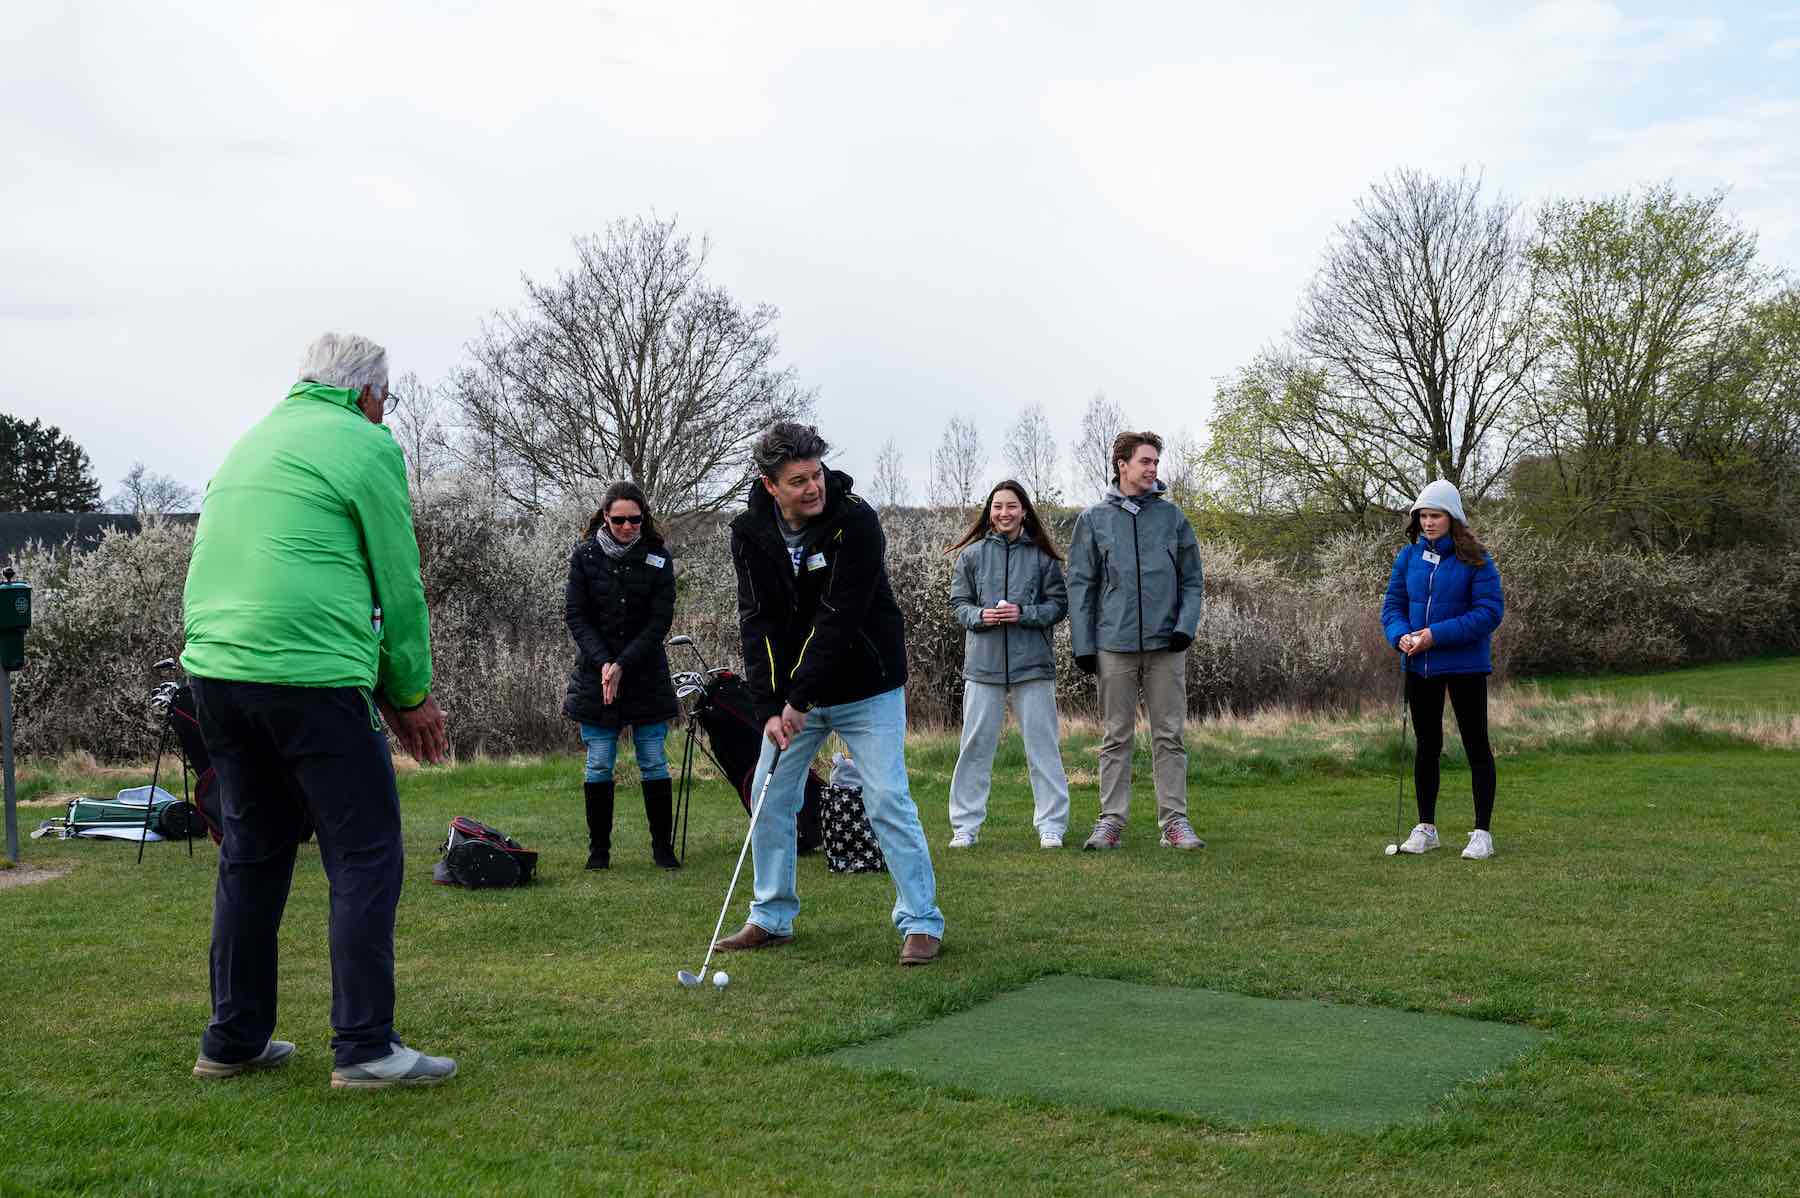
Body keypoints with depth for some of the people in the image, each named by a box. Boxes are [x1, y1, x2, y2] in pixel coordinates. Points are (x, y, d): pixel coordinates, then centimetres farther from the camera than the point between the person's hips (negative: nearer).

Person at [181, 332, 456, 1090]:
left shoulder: (252, 441, 22)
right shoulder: (366, 446, -2)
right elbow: (399, 585, -2)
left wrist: (385, 691, 21)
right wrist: (413, 695, 11)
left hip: (215, 669, 8)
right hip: (310, 677, -8)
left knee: (252, 854, 16)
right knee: (366, 857, -1)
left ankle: (233, 1040, 22)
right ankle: (365, 1048, 0)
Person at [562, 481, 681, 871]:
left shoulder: (657, 558, -1)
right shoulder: (585, 556, 0)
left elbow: (660, 620, -6)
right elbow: (575, 615, -2)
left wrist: (623, 665, -14)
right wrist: (603, 663, -15)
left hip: (646, 675, 0)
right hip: (595, 675, 0)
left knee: (654, 763, 2)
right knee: (598, 765, 3)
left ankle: (662, 846, 10)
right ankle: (599, 849, 12)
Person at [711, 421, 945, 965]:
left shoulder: (855, 521, -21)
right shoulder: (750, 532, -7)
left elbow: (839, 620, -24)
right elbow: (758, 622, -11)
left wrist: (800, 700, -24)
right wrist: (769, 707, -20)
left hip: (866, 687, -5)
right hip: (792, 693, 5)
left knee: (888, 801, -8)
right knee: (770, 795, 7)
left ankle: (921, 922, 2)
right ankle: (772, 918, 21)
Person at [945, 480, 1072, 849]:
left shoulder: (1042, 555, 3)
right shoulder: (972, 554, 5)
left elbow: (1059, 604, 3)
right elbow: (958, 603, 7)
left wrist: (1023, 614, -13)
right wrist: (981, 616, -13)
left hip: (1032, 663, -1)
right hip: (983, 662, 1)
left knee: (1042, 743, 2)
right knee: (976, 743, 4)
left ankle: (1052, 825, 11)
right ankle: (965, 825, 12)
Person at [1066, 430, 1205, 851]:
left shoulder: (1172, 516, 7)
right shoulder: (1094, 519, 5)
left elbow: (1191, 580, 9)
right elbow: (1081, 585, 4)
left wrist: (1186, 625, -7)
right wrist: (1082, 643, -2)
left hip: (1166, 645, 1)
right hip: (1115, 646, -1)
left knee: (1169, 736, 4)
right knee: (1116, 737, 5)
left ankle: (1174, 821, 8)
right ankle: (1111, 820, 10)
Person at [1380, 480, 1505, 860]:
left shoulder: (1475, 559, -10)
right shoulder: (1408, 556, 3)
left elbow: (1490, 611, -15)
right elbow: (1392, 604, 7)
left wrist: (1437, 635, -21)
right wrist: (1401, 635, -14)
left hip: (1465, 665, -4)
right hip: (1419, 666, 5)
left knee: (1476, 745, 3)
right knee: (1427, 745, 13)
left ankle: (1483, 832, 10)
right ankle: (1425, 827, 24)